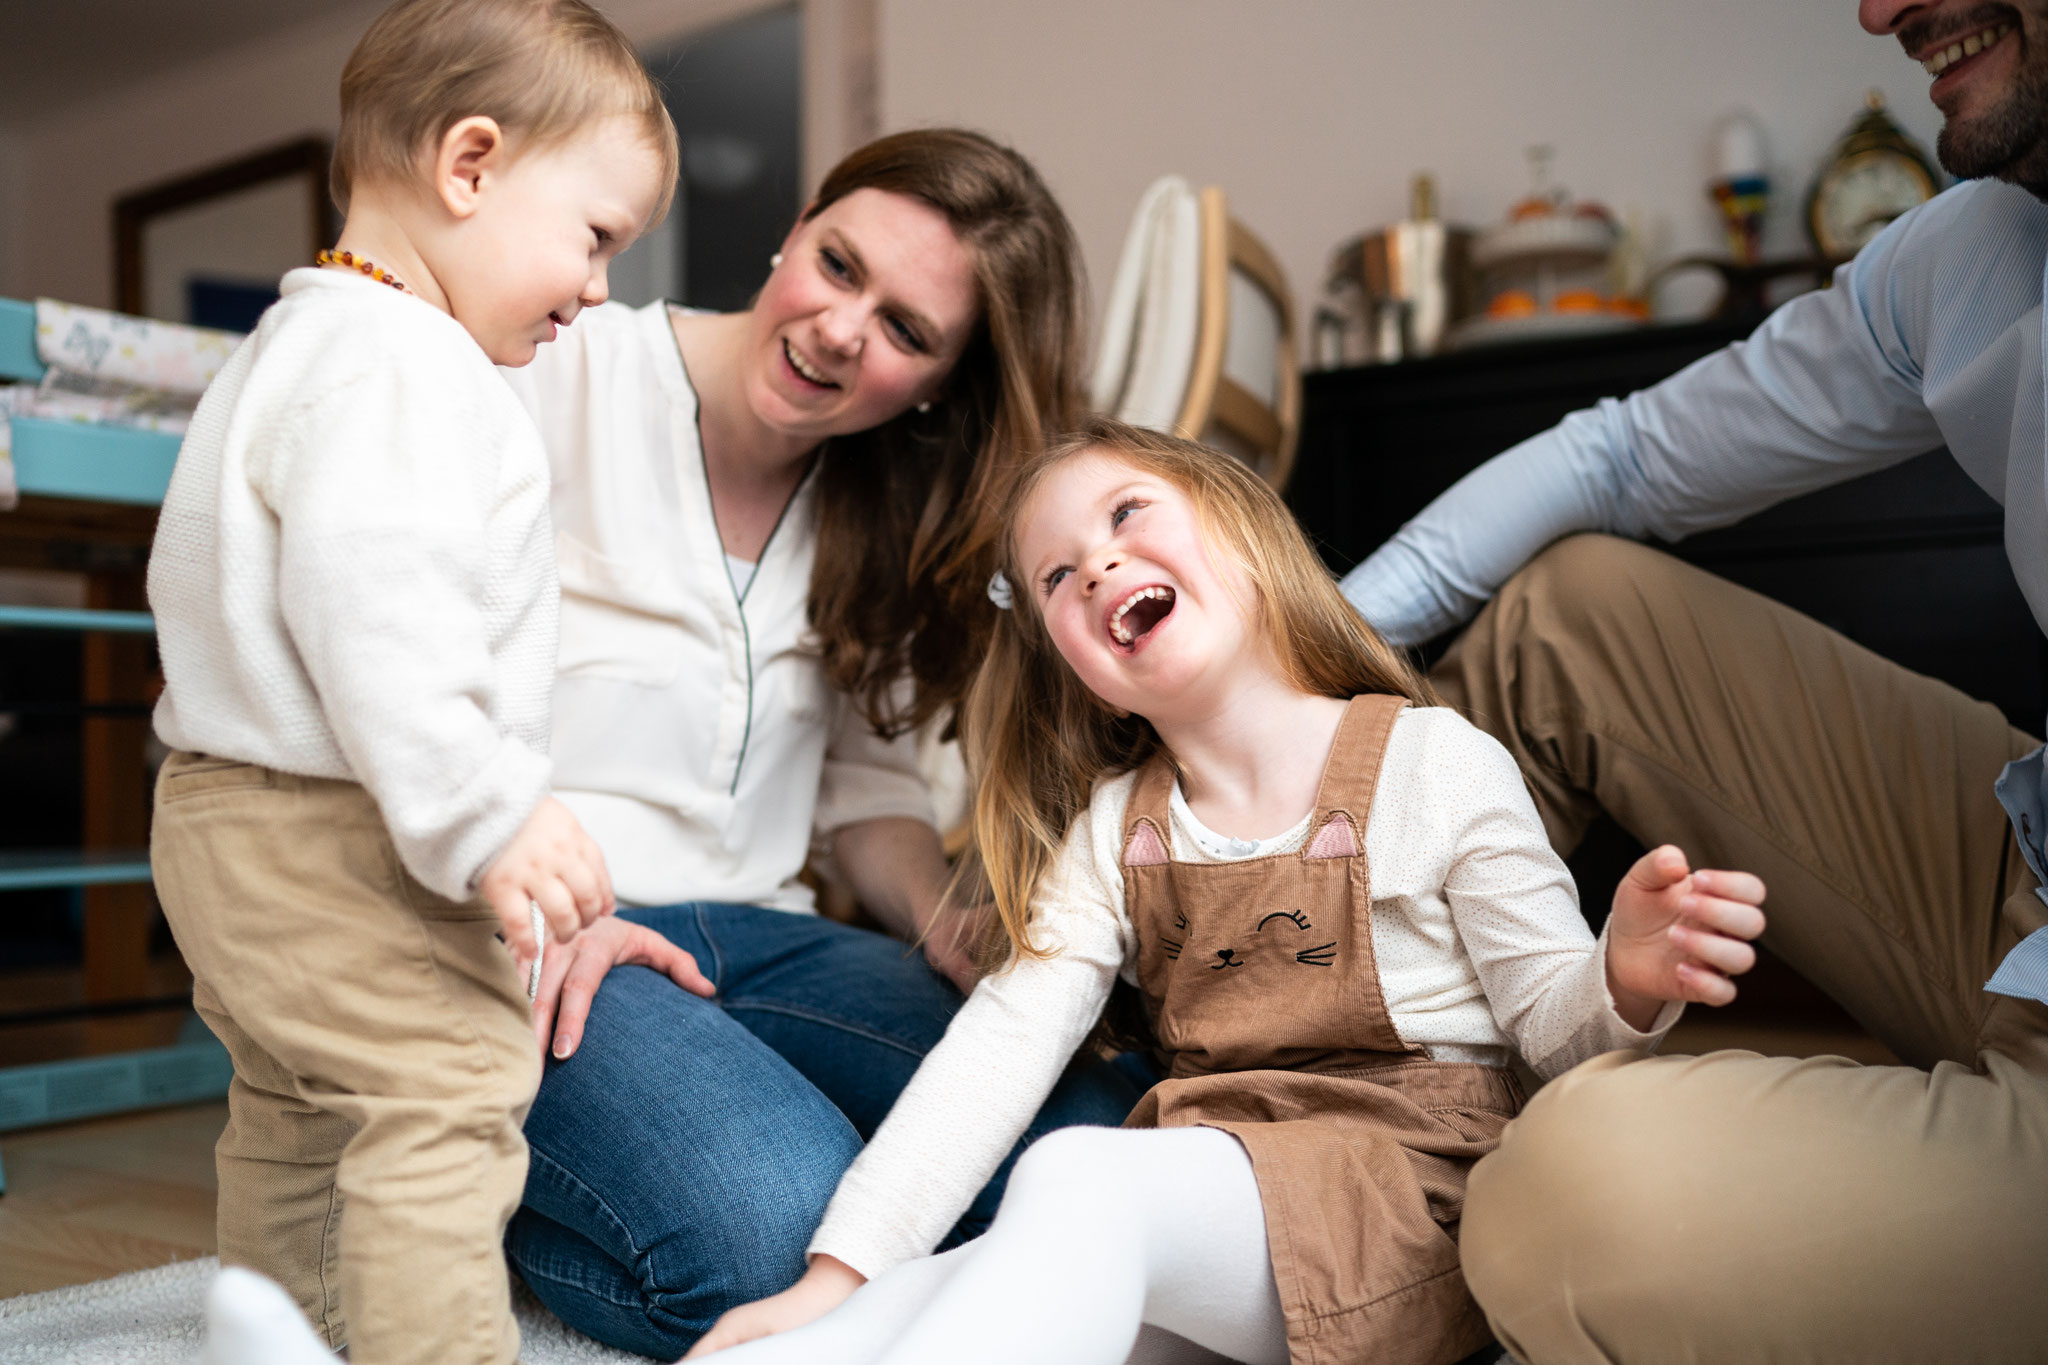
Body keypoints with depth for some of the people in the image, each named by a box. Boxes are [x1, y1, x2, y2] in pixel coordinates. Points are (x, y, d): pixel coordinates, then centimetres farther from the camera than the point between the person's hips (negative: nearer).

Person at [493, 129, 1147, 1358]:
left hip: (759, 936, 6)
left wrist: (945, 919, -7)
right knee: (780, 1230, -31)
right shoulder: (561, 379, -5)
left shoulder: (889, 515, 13)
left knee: (1108, 1146, -16)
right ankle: (510, 1195, -1)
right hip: (524, 947, -5)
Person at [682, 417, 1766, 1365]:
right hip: (1188, 1195, 5)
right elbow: (1008, 1036, 2)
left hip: (1404, 1185, -4)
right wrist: (837, 1272, -8)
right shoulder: (1113, 830, 11)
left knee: (1079, 1184, -33)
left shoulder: (1437, 765, -2)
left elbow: (1554, 1026, -1)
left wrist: (1627, 980, -27)